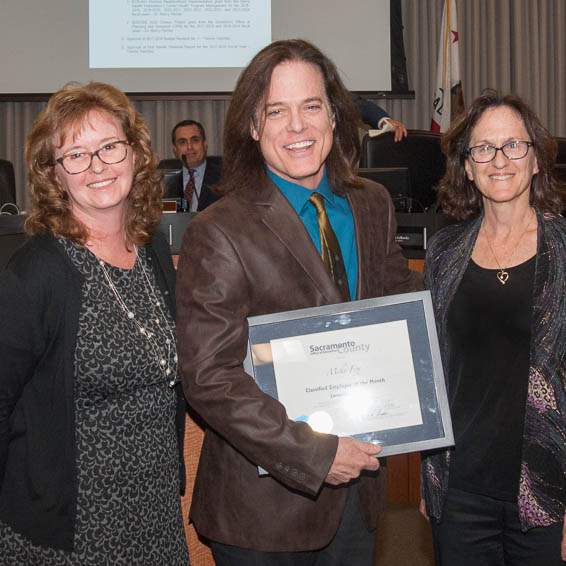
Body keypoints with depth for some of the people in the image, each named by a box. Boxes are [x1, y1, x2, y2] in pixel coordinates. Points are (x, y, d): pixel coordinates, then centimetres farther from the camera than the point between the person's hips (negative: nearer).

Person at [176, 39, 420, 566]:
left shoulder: (372, 205, 3)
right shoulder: (217, 235, -17)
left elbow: (399, 292, 18)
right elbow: (210, 379, -20)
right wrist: (314, 453, -21)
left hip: (359, 480, 6)